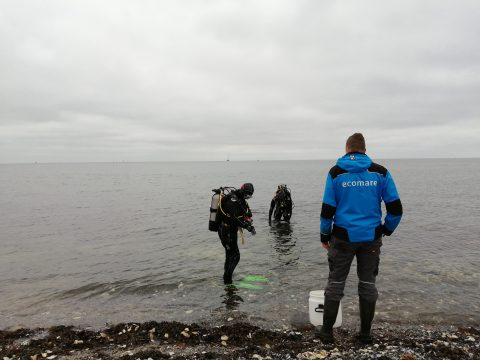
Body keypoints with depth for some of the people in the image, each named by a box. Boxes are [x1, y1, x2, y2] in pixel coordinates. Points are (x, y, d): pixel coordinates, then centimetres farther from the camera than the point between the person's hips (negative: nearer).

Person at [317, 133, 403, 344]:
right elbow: (396, 208, 0)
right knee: (367, 284, 13)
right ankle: (365, 334, 23)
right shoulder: (380, 172, 1)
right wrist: (387, 230, 16)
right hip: (371, 237, 2)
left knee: (335, 284, 9)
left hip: (343, 237, -1)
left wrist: (324, 236, 6)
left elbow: (327, 209, -5)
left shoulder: (336, 172, -3)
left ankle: (327, 332, 18)